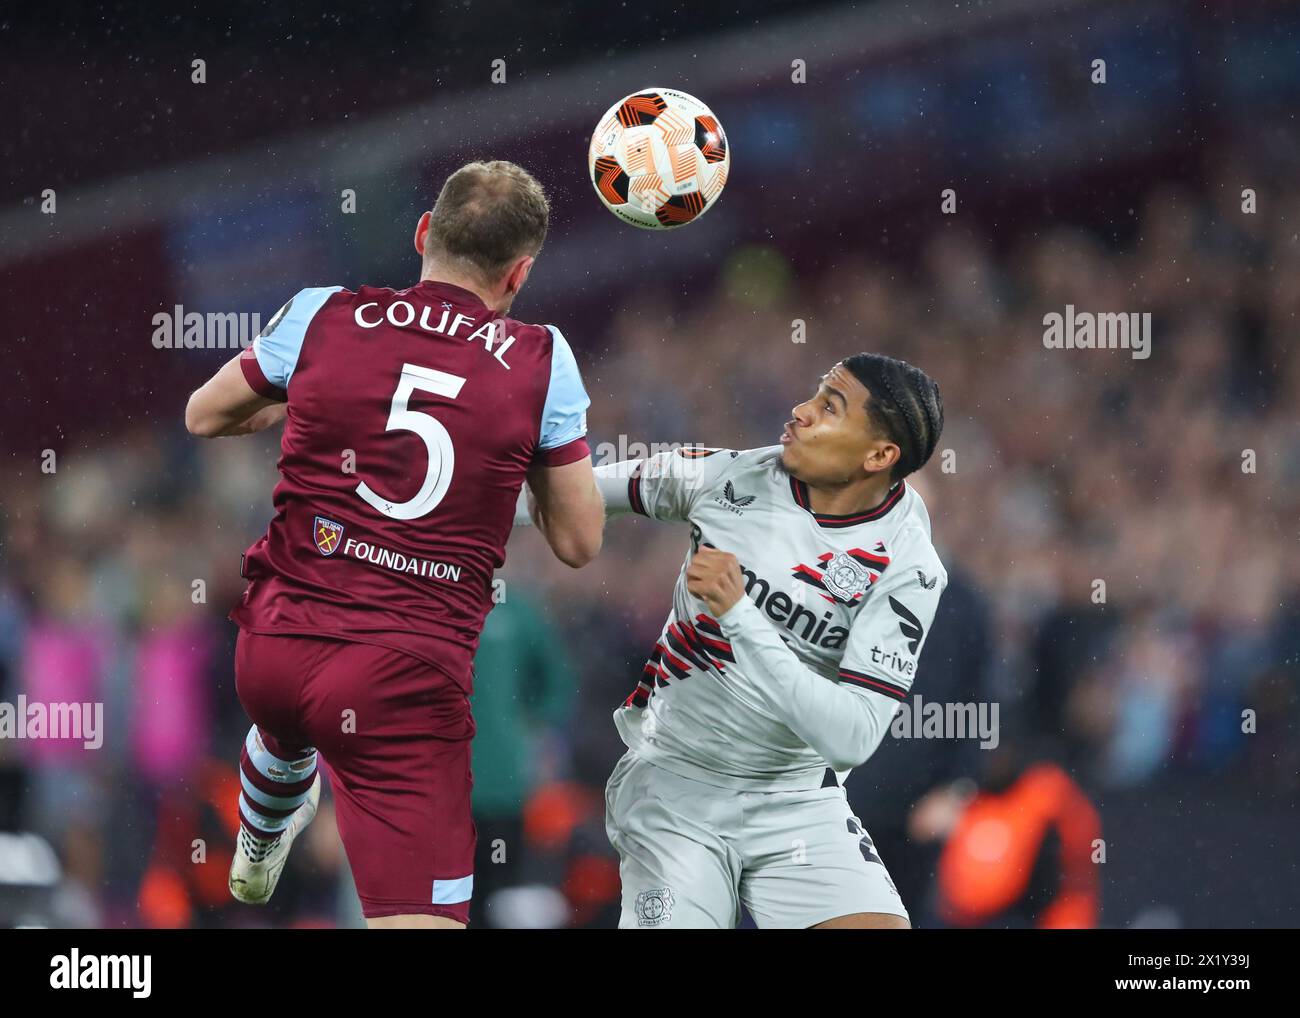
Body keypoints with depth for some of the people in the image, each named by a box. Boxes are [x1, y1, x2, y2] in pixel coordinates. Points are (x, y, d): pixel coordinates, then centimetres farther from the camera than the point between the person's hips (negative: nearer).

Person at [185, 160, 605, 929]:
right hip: (409, 683, -4)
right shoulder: (541, 361, -5)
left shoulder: (323, 316, -2)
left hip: (273, 650, 4)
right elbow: (579, 543, 3)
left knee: (286, 732, 41)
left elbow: (205, 417, 15)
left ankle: (257, 853, 73)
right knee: (422, 921, -7)